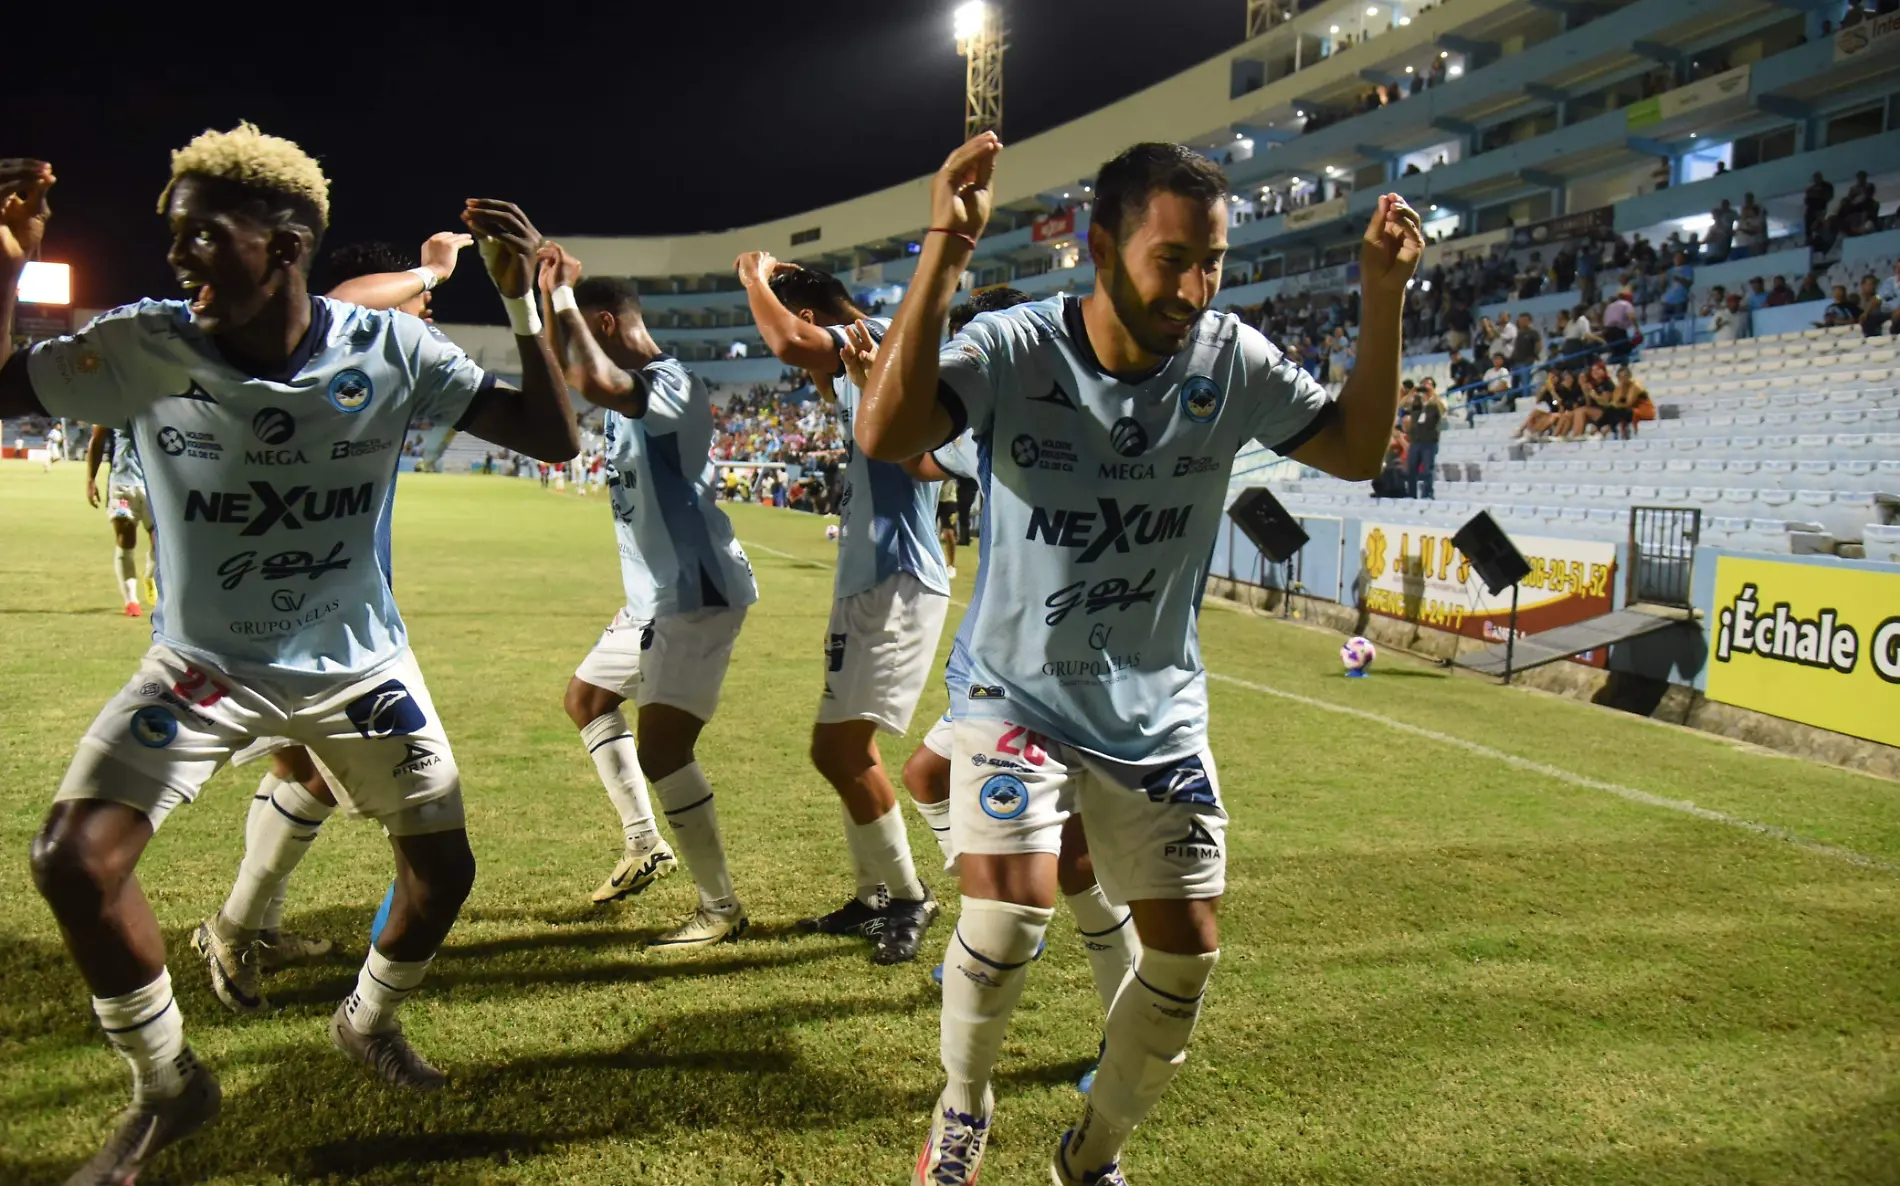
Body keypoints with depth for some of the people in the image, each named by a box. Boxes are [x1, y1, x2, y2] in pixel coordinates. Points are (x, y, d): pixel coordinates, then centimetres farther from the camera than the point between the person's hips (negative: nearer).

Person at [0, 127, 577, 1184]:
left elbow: (556, 439, -19)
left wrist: (523, 304, -30)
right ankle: (167, 1087, 11)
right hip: (205, 662, 0)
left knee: (444, 871, 2)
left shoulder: (387, 352, -17)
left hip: (358, 662, 0)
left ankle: (369, 1022, 37)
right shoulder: (144, 348, -15)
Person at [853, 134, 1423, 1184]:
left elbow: (1357, 451, 0)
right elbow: (883, 434, -35)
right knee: (1009, 908, -22)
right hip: (1018, 691, -3)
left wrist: (1383, 298, -11)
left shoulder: (1230, 361, -8)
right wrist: (944, 252, -41)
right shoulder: (1016, 349, -19)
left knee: (1186, 951, 4)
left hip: (1158, 712, 4)